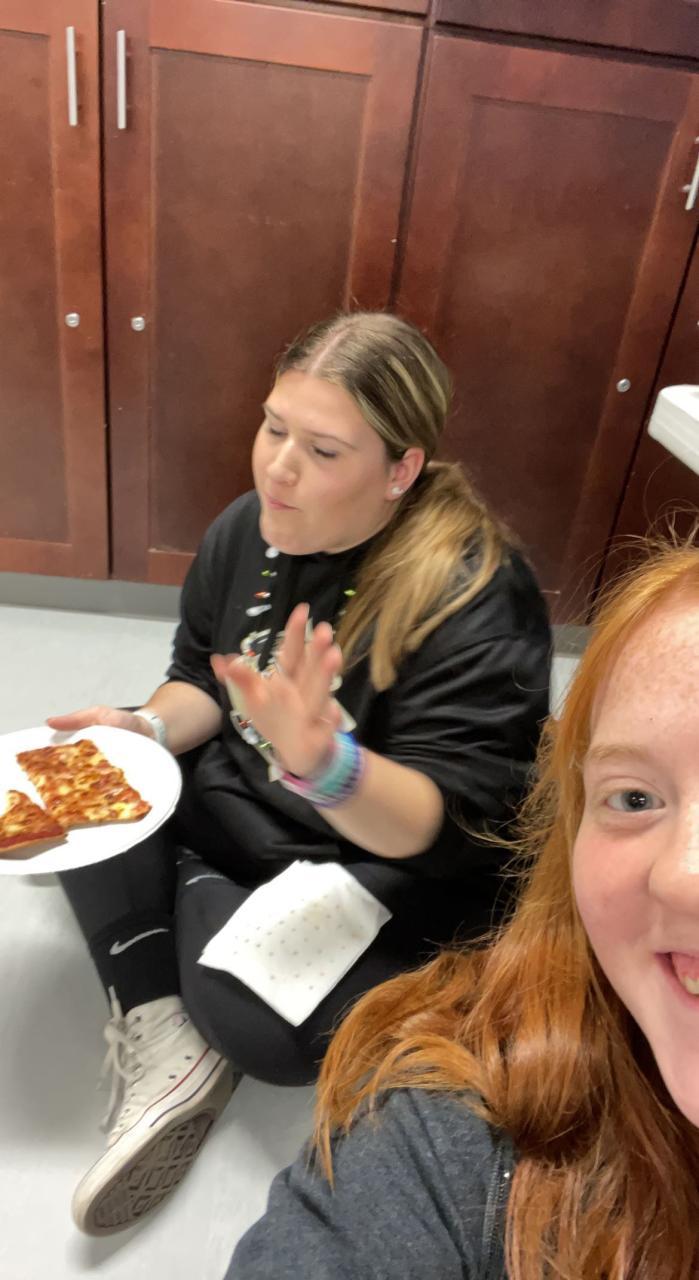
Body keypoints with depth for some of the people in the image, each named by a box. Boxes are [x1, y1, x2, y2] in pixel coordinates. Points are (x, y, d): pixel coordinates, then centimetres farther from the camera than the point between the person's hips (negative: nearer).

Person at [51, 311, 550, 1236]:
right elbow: (202, 678, 7)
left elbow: (441, 827, -26)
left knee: (264, 1023, -29)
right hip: (238, 803, 7)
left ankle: (188, 902, 4)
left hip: (384, 867, -6)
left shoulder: (475, 602, -25)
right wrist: (149, 728, -15)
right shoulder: (249, 530, -5)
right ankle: (161, 1039, -10)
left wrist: (324, 763, -46)